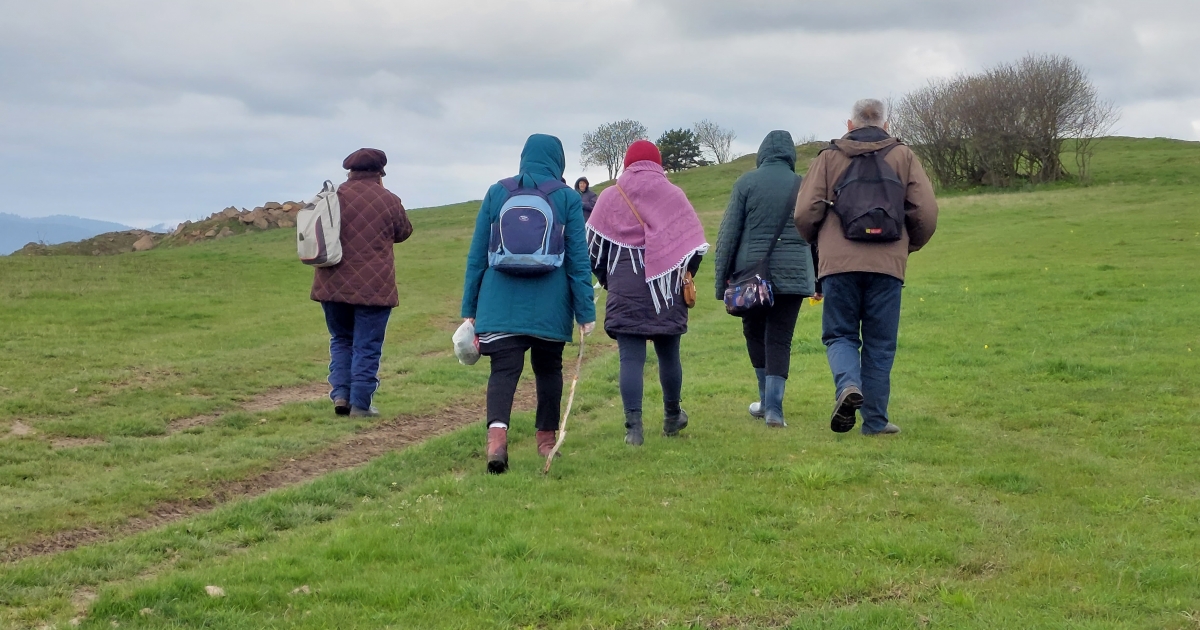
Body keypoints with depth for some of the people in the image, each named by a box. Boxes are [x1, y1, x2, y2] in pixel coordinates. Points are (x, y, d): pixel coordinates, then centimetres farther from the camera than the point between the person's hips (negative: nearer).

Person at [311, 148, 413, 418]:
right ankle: (360, 404, 4)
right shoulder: (388, 200, -5)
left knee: (341, 340, 19)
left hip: (333, 284, 3)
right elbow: (403, 232, 10)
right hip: (374, 286, -3)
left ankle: (341, 395, 9)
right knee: (367, 346, 5)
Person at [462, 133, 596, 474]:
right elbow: (578, 259, 0)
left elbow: (477, 254, 7)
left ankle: (497, 434, -29)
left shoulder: (497, 193, 5)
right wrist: (585, 312, 3)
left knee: (504, 369, -5)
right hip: (550, 305, 0)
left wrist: (470, 308, 12)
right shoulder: (567, 198, 1)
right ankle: (546, 439, 27)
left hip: (501, 303, 0)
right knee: (548, 368, 17)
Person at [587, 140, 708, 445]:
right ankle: (672, 418, 30)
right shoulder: (674, 195, 1)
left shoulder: (610, 197, 1)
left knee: (631, 358, -2)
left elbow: (593, 246, 3)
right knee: (669, 354, 15)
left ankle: (633, 426, -10)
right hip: (666, 290, 1)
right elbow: (695, 245, 0)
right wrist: (682, 278, 14)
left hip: (624, 290, -1)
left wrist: (606, 278, 16)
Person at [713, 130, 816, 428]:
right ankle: (773, 407, -7)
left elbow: (729, 233, -2)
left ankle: (767, 400, 24)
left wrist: (722, 278, 3)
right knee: (780, 340, 3)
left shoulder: (746, 183, -1)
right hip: (792, 274, 1)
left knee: (754, 332, 17)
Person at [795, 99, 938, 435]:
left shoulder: (829, 157, 9)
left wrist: (819, 242, 22)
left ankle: (848, 384, -17)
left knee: (840, 334, 11)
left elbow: (805, 213, 1)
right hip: (887, 264, 1)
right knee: (880, 344, 9)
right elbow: (926, 212, 3)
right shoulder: (903, 157, 11)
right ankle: (875, 420, 7)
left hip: (839, 263, 0)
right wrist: (909, 245, 22)